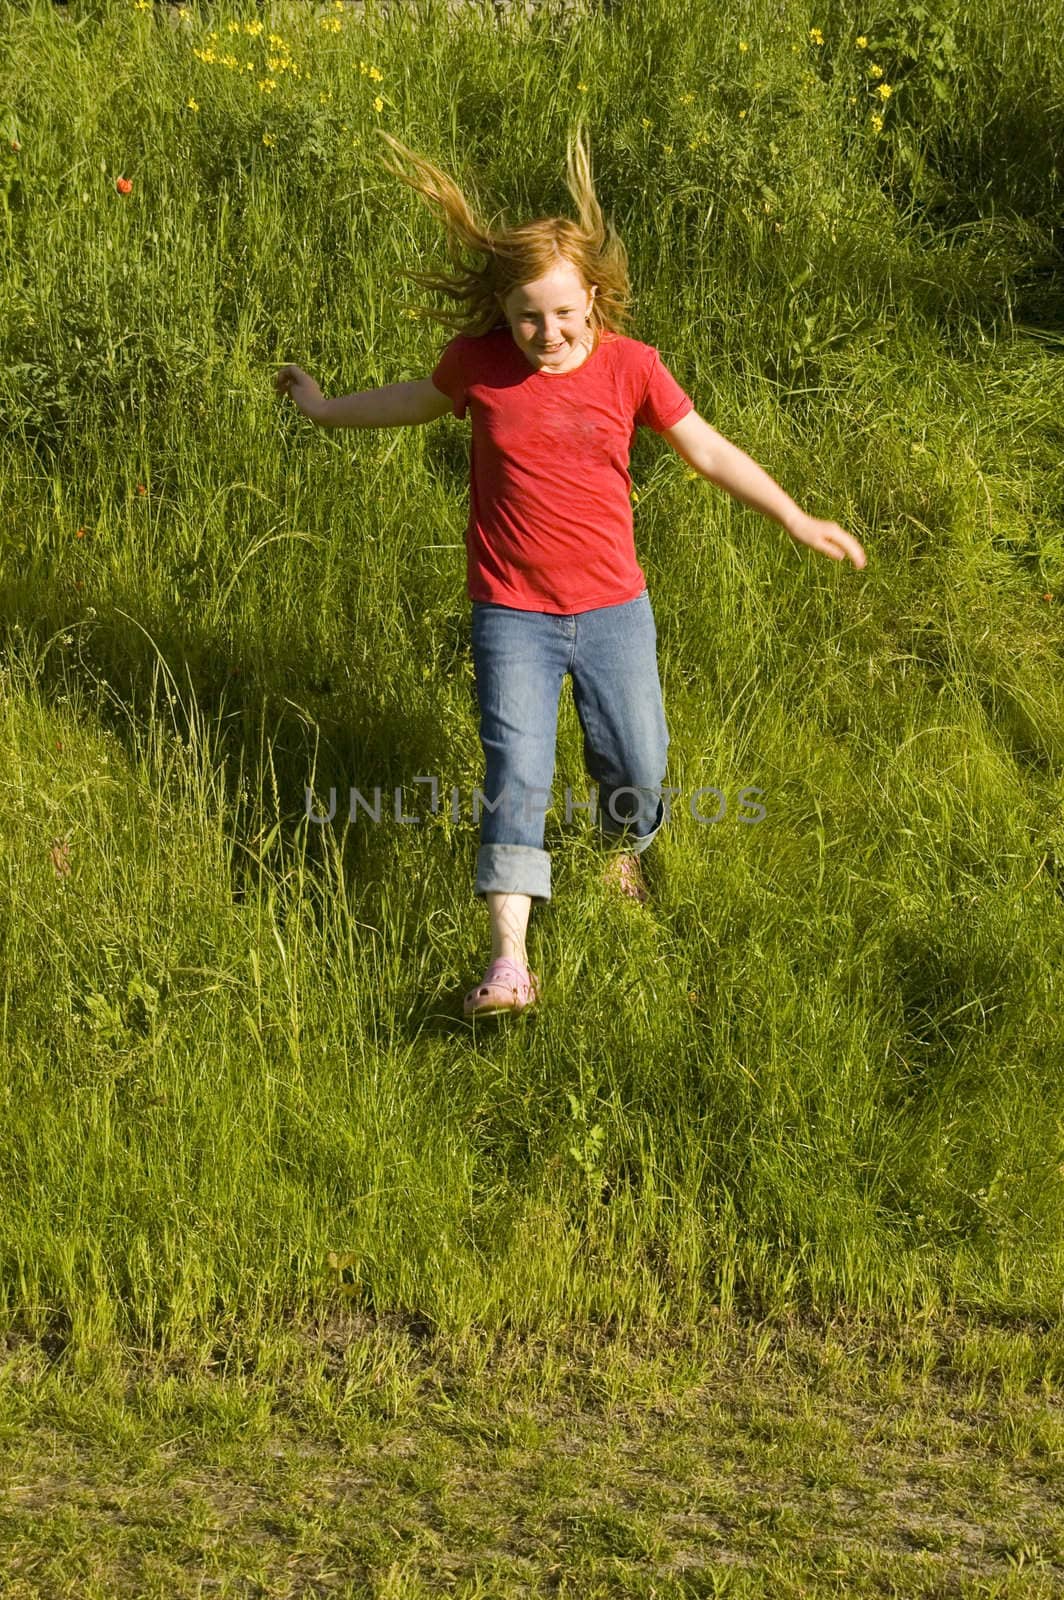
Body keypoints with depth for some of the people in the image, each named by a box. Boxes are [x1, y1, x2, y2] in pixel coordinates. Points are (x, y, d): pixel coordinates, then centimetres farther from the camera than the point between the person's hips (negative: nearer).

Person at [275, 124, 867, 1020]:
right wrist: (327, 409, 26)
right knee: (516, 778, -11)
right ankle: (510, 964, -13)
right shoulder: (480, 361, -7)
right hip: (512, 616, -1)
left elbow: (707, 449, 3)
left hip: (611, 608, 1)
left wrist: (796, 520, 4)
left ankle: (624, 849, 45)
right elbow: (422, 400, 16)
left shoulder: (630, 368, -7)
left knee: (638, 767, 8)